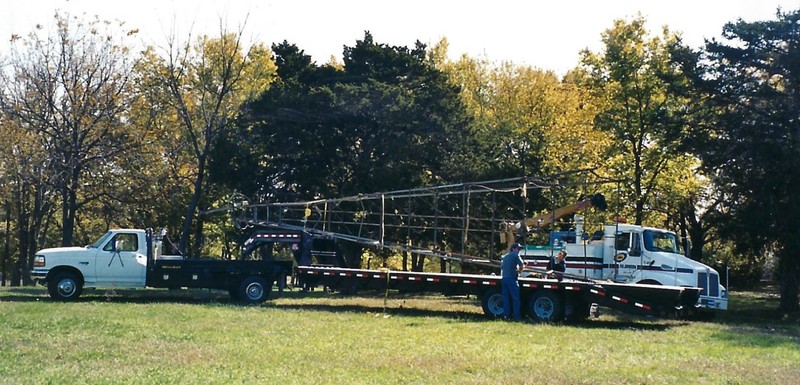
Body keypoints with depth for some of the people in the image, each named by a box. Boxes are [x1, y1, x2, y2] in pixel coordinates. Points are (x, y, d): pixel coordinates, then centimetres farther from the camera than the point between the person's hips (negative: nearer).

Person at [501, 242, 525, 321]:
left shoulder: (505, 256, 20)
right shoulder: (515, 255, -3)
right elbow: (522, 265, -11)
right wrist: (519, 270, 10)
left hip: (503, 278, 7)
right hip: (511, 279, -7)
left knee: (506, 298, 8)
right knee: (515, 298, -3)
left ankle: (506, 315, 6)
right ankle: (517, 316, -4)